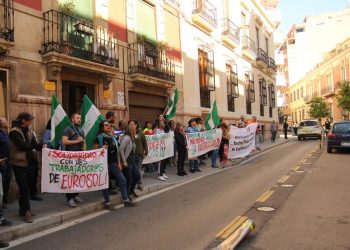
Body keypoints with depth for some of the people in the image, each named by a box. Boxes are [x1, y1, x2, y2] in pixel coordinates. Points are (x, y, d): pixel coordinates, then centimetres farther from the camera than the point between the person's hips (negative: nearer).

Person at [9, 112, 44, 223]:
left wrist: (41, 147, -20)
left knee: (27, 187, 15)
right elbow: (22, 145, -25)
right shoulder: (14, 132, -16)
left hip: (29, 162, 7)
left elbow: (34, 143, -1)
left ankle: (23, 209, 28)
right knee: (24, 188, -3)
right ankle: (26, 212, 6)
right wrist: (32, 146, -7)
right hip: (19, 164, -7)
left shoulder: (29, 130, 6)